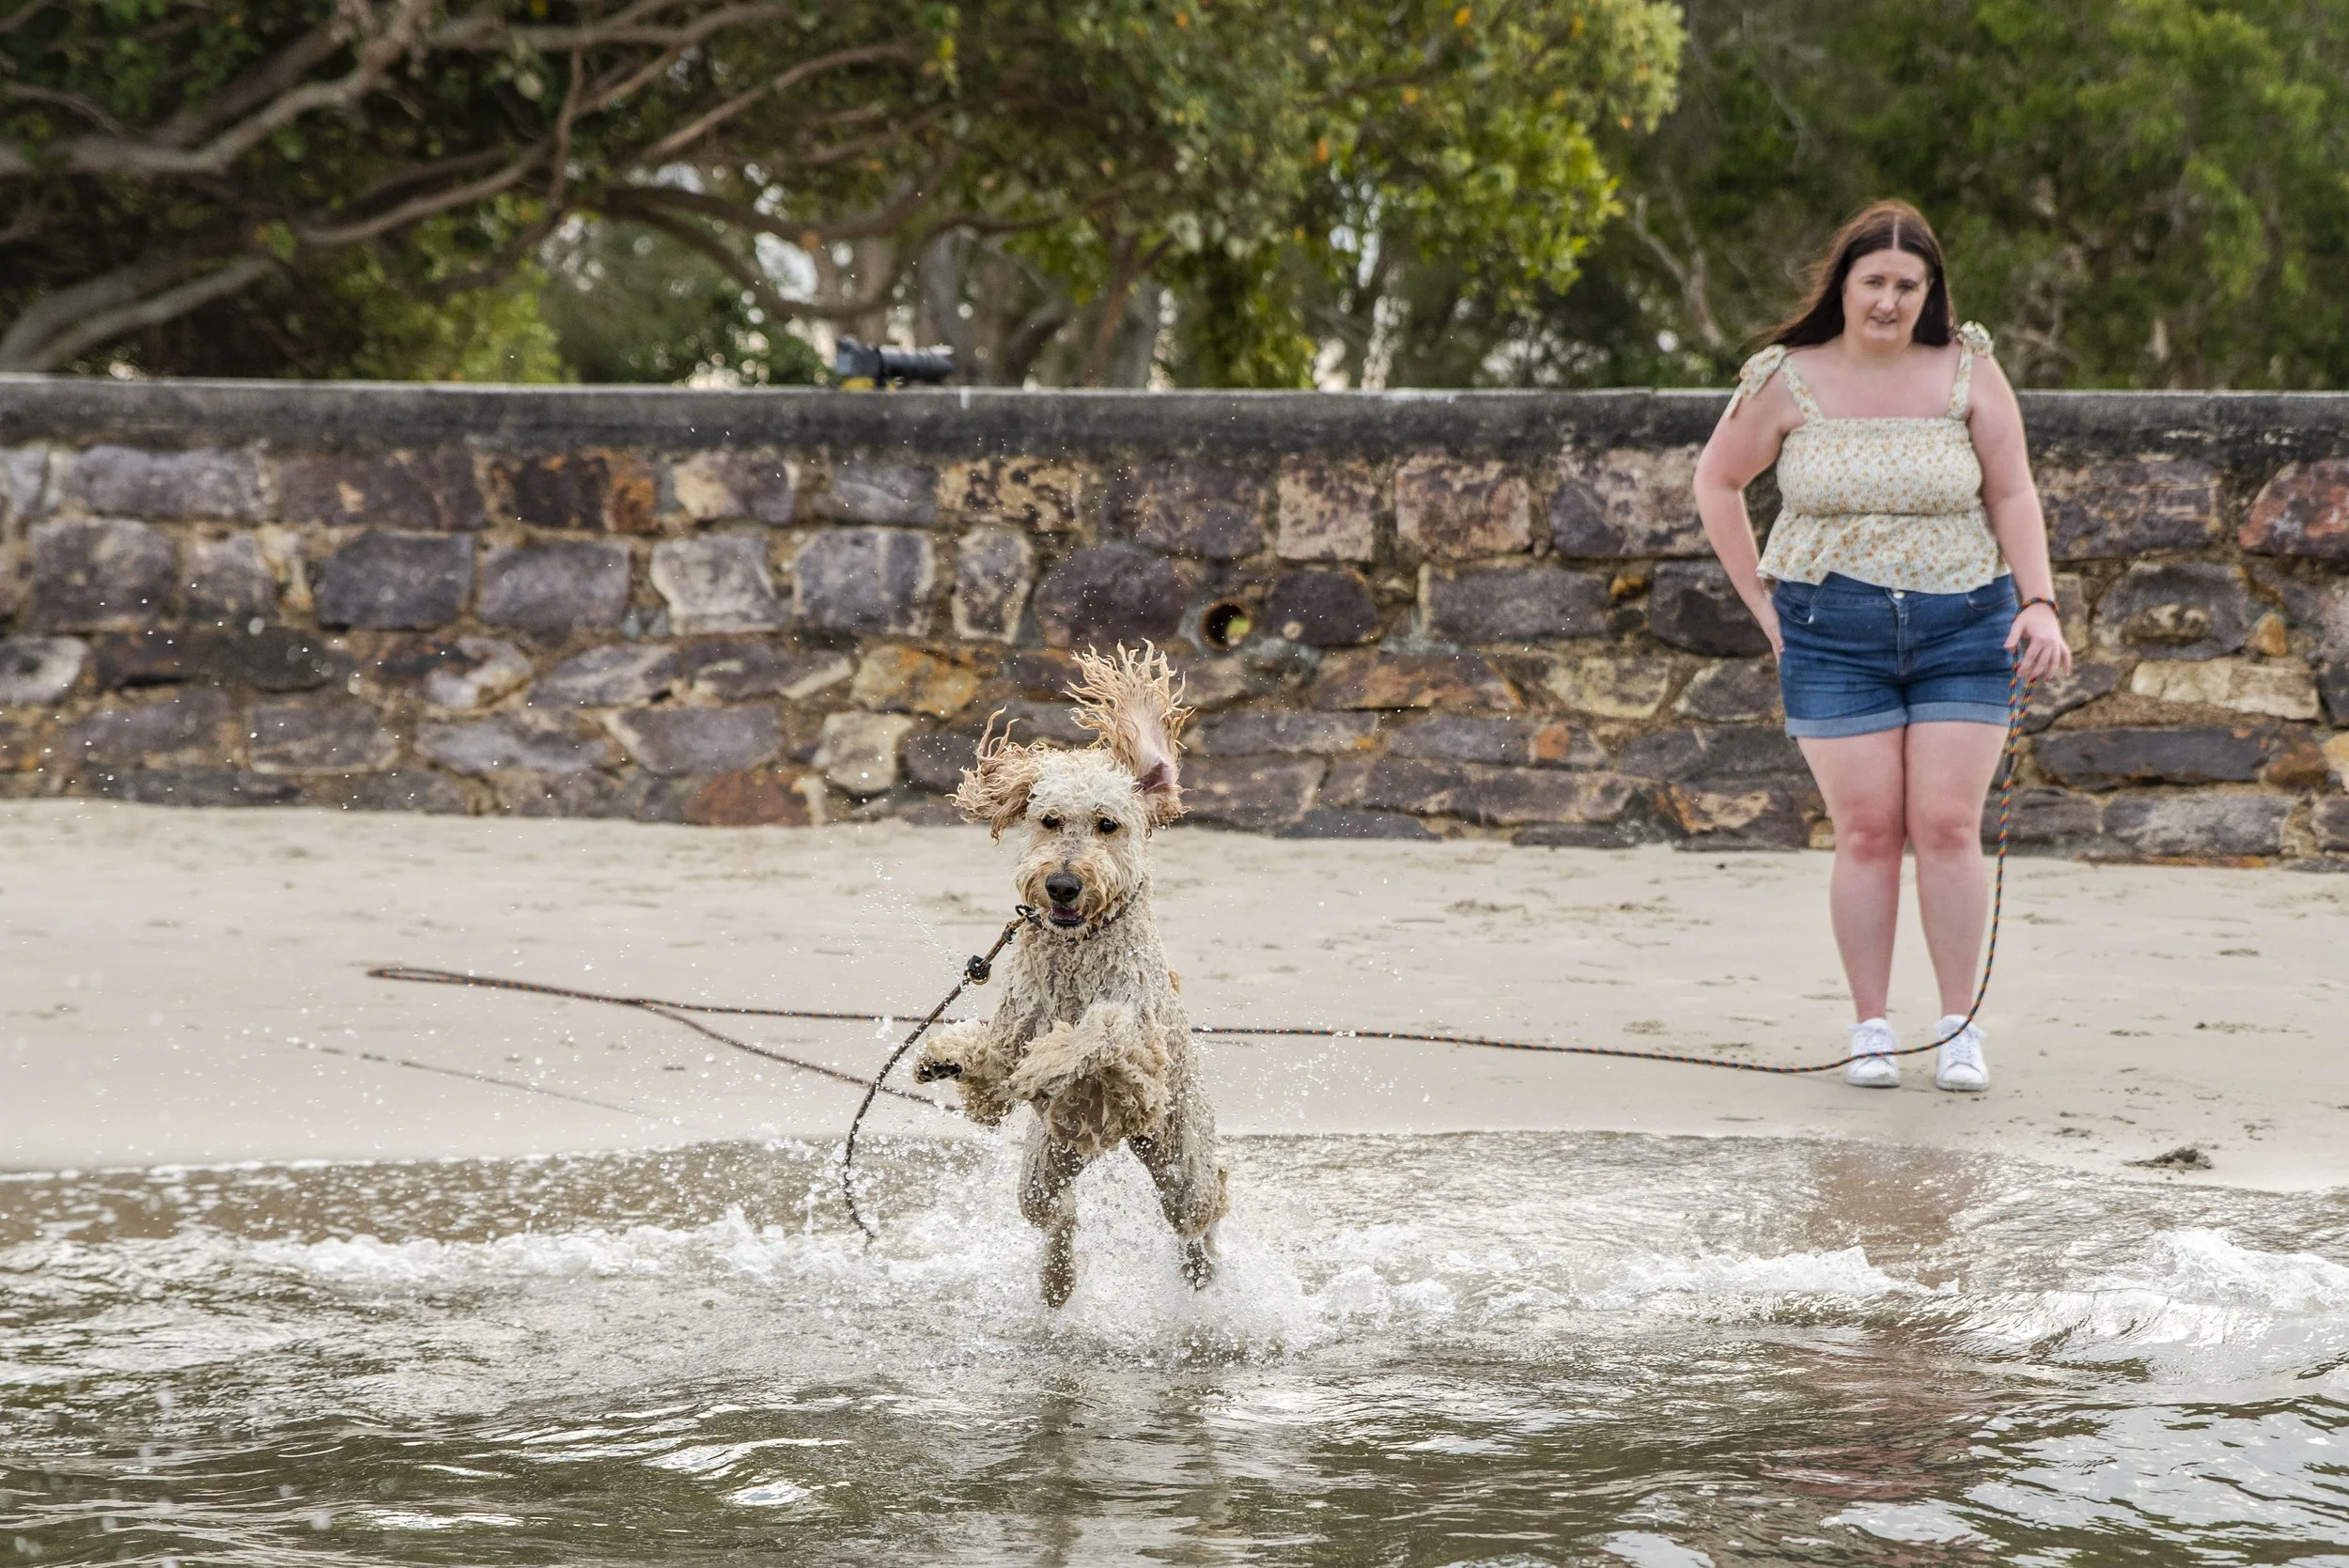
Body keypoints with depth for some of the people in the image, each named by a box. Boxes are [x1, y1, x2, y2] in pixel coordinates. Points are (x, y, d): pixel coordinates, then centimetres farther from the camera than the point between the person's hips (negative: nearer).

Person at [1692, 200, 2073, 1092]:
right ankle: (1870, 1029, 6)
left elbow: (2012, 494, 2)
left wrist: (2039, 603, -10)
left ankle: (1960, 1029, 4)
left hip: (1961, 627, 0)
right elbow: (1716, 483, 12)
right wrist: (1760, 601, 6)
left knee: (1947, 826, -6)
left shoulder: (1968, 372, 0)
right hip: (1834, 639, 0)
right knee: (1867, 831, -4)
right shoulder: (1788, 382, -1)